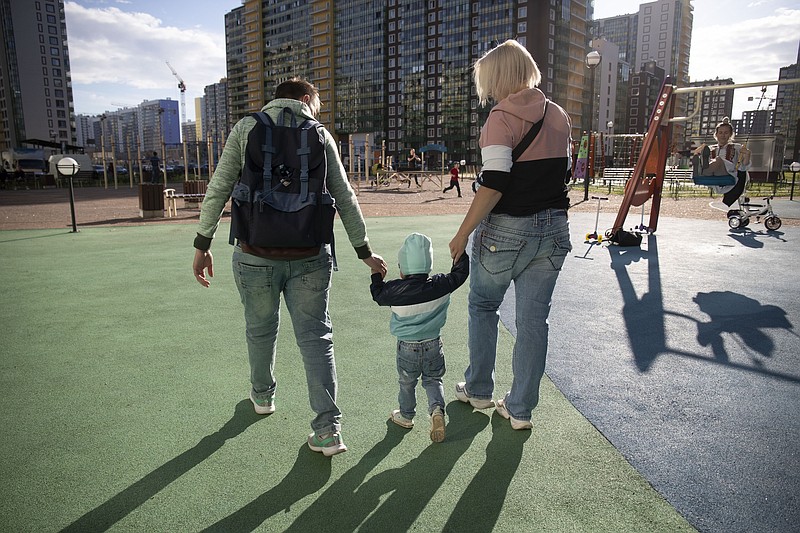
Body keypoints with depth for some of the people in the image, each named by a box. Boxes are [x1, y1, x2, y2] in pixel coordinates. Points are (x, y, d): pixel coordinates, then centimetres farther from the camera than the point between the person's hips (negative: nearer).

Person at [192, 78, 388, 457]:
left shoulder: (246, 128, 5)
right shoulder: (320, 135, 5)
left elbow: (218, 189, -1)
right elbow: (344, 198, 4)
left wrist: (202, 244, 6)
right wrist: (364, 252, 10)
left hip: (256, 255, 1)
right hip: (310, 256, 0)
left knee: (261, 330, 21)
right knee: (315, 337, 6)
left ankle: (262, 396, 44)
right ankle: (328, 429, 4)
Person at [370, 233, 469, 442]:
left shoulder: (395, 289, -18)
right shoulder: (440, 285, -13)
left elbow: (378, 295, 1)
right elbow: (460, 272, 1)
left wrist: (376, 276, 15)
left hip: (406, 347, -1)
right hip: (433, 345, 1)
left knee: (406, 383, 20)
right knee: (433, 380, 19)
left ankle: (406, 415, 37)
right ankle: (437, 408, -4)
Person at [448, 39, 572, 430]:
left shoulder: (503, 117, -12)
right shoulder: (559, 116, 10)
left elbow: (494, 184, -20)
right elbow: (562, 172, 15)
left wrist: (463, 234, -16)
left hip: (506, 231, -6)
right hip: (553, 229, 6)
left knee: (483, 307, 16)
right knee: (533, 319, 10)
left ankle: (478, 390, 28)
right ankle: (520, 409, 20)